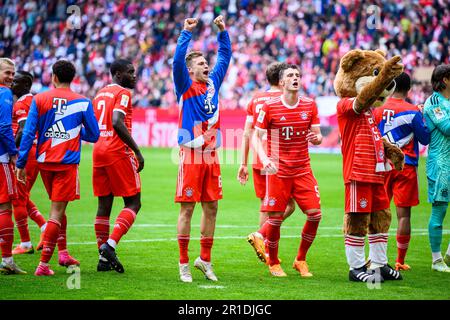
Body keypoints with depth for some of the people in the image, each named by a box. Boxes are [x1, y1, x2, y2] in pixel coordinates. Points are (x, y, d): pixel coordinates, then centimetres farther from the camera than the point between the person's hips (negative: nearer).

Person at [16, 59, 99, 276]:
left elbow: (28, 133, -4)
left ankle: (62, 252, 28)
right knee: (56, 212, -4)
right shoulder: (82, 103, -3)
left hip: (44, 161, 3)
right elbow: (93, 135, 3)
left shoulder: (39, 99, 0)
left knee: (58, 207, 22)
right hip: (67, 163, -3)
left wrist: (21, 164, 0)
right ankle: (43, 263, -10)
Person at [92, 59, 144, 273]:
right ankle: (110, 245, -17)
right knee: (133, 203, -1)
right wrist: (137, 151, -17)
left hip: (98, 151, 8)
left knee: (104, 205, 9)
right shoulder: (123, 93, -6)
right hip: (118, 151, -8)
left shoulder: (99, 94, 19)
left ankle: (103, 258, 8)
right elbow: (117, 123, -20)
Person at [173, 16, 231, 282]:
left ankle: (205, 259, 18)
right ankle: (184, 264, 1)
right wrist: (186, 33, -20)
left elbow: (225, 56, 20)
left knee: (211, 208, 8)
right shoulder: (186, 86, -2)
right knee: (187, 208, -3)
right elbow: (178, 61, -17)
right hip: (191, 156, -6)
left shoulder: (213, 83, 14)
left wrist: (223, 31, 12)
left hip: (212, 155, 6)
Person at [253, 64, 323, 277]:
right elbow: (257, 137, -1)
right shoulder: (269, 107, -5)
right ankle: (273, 263, 17)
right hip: (277, 171, -3)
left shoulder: (310, 106, 4)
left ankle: (300, 260, 13)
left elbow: (318, 136, 6)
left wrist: (316, 138, -19)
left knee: (315, 214, -6)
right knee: (275, 218, -4)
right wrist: (264, 159, -18)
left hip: (303, 170, 3)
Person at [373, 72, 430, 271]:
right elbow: (425, 139, -1)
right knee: (403, 215, 0)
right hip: (406, 166, -3)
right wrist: (423, 118, 11)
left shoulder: (377, 110, 2)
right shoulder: (412, 112, -8)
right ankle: (400, 261, 1)